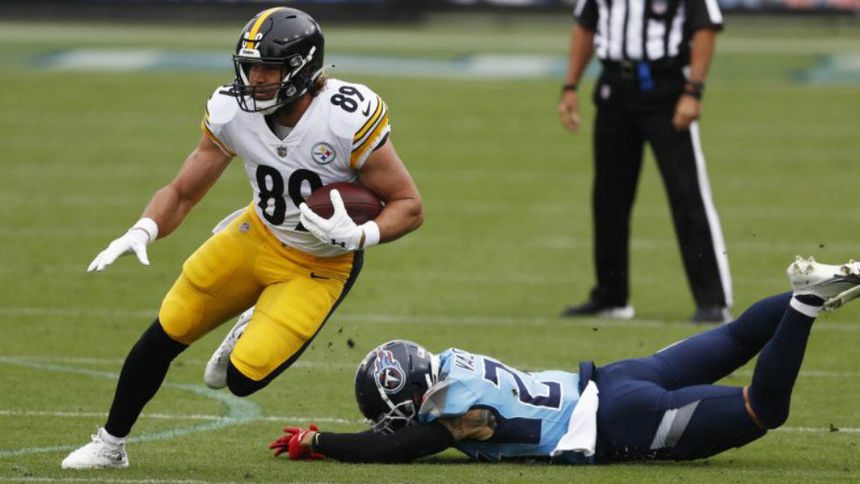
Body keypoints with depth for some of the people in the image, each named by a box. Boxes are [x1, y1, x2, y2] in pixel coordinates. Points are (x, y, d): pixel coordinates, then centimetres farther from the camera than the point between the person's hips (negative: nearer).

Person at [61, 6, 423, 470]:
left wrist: (357, 236, -37)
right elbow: (182, 192, -6)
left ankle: (255, 339, 24)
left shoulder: (348, 119, -30)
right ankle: (109, 444, 28)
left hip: (320, 265, -4)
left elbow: (408, 206, -19)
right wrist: (141, 232, -25)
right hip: (258, 236, 4)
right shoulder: (232, 111, -17)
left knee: (243, 378, -14)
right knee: (165, 335, 5)